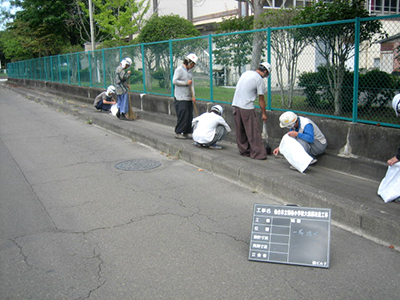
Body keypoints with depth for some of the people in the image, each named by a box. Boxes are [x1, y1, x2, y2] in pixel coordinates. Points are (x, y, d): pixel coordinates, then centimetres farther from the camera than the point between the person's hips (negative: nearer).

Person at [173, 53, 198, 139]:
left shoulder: (190, 72, 18)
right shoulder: (179, 69, -5)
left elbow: (191, 85, 16)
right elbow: (174, 81, -14)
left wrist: (193, 96, 4)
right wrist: (186, 83, -12)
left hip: (188, 98, 8)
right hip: (181, 98, -8)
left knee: (189, 116, 5)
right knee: (183, 115, -10)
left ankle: (186, 132, 13)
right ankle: (178, 132, 1)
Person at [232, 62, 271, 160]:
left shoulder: (246, 73, 15)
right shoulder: (260, 80, -7)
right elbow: (261, 99, -3)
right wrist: (263, 113, 6)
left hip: (235, 104, 8)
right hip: (247, 107, -7)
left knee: (240, 130, 13)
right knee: (253, 131, -2)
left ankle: (243, 151, 22)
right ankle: (258, 153, 0)